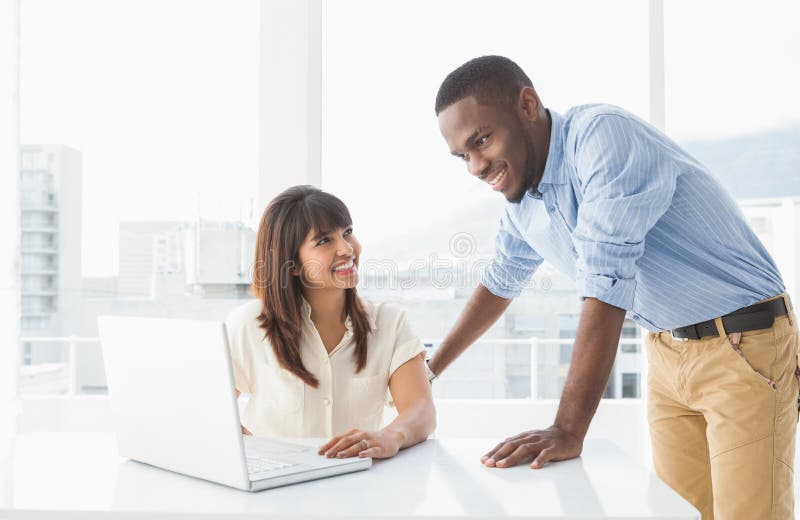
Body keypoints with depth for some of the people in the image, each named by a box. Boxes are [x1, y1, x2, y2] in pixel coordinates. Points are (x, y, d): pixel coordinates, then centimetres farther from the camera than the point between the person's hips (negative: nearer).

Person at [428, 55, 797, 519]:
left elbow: (606, 285, -30)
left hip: (744, 345, -7)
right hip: (667, 353, 7)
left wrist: (569, 432, -31)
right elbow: (500, 283, 19)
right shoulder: (522, 203, 2)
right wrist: (429, 370, 22)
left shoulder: (602, 135, -23)